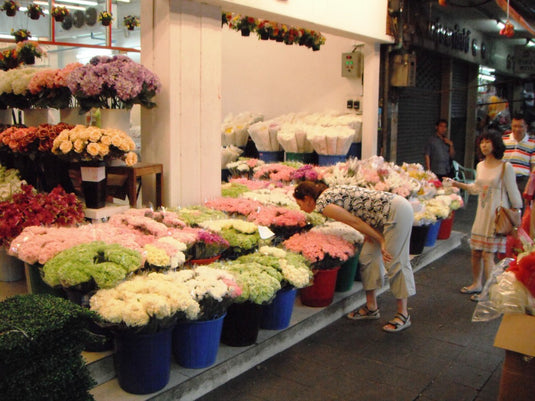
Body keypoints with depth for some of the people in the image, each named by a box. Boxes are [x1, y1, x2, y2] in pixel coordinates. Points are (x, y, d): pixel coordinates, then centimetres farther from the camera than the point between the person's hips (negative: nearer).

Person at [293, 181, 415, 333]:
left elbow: (355, 222, -11)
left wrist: (381, 241, -4)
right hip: (388, 212, 10)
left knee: (395, 261, -5)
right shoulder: (329, 193, 14)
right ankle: (371, 308, 20)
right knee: (367, 257, 10)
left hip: (396, 211, -10)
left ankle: (403, 316, 5)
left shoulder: (322, 204, -12)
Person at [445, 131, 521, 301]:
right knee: (475, 252, 12)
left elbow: (513, 193, -7)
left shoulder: (505, 167, -11)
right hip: (482, 214, 6)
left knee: (488, 254, -5)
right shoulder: (480, 166, 8)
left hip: (498, 215, -6)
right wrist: (456, 184, 19)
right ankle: (476, 284, 31)